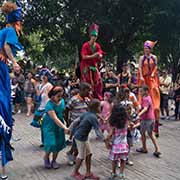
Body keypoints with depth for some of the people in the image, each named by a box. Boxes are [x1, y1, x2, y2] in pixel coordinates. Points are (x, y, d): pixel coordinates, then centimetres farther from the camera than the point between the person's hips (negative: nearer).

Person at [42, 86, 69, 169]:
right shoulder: (49, 105, -25)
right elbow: (55, 119, -30)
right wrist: (65, 128, -36)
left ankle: (54, 160, 26)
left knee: (59, 143, 6)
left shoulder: (62, 101, -5)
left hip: (59, 126, 6)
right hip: (50, 126, -6)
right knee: (51, 143, -10)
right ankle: (46, 157, 21)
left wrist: (63, 126, 8)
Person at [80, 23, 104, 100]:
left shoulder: (97, 46, 5)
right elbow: (84, 57, -17)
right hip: (86, 67, -5)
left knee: (98, 82, 1)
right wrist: (93, 56, -22)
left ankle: (98, 98, 8)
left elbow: (100, 55, 1)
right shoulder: (85, 45, -11)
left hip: (94, 66, 5)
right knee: (87, 83, -7)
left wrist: (99, 56, -22)